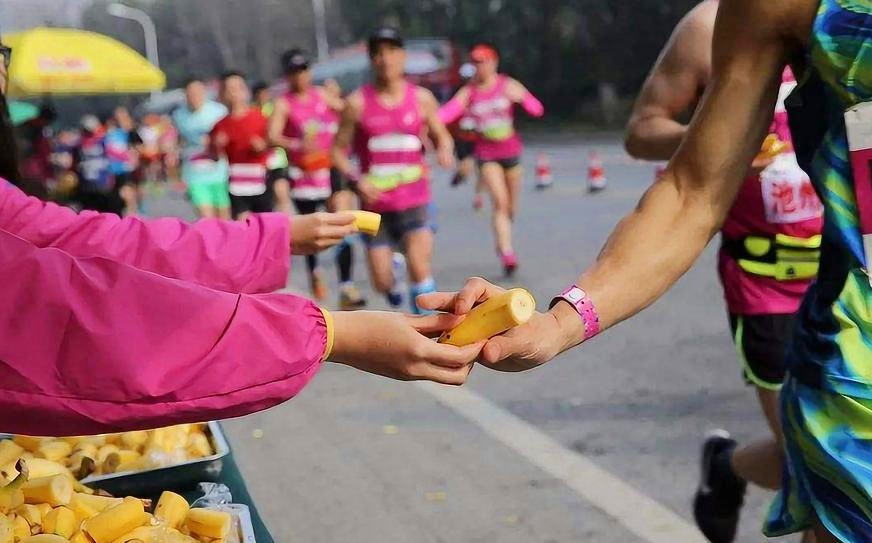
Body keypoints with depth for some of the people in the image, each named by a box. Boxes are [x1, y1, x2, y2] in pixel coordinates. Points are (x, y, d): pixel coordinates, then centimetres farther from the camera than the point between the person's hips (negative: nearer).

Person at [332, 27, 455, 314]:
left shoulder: (421, 98, 1)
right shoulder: (357, 103, -3)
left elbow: (441, 135, 13)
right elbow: (338, 150, 2)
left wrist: (445, 151, -11)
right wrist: (357, 179, -16)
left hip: (414, 200, 0)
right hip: (375, 204, 0)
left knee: (419, 267, -17)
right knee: (382, 281, 3)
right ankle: (395, 295, 40)